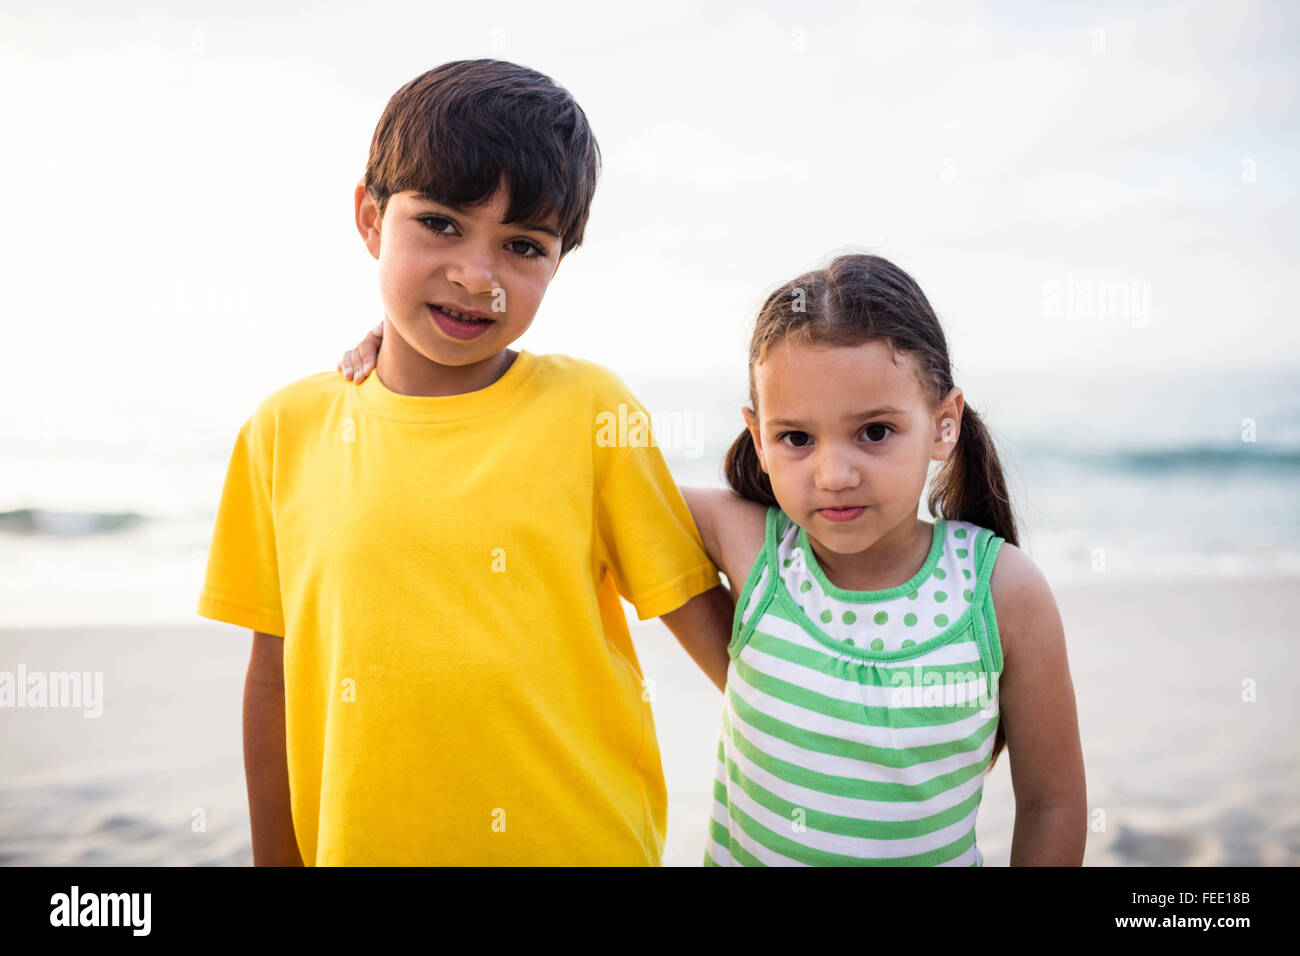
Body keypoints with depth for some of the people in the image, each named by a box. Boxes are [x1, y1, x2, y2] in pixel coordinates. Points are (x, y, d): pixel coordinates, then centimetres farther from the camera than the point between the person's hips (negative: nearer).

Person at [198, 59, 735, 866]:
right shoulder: (289, 429, -2)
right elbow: (275, 679, 4)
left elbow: (709, 624, -4)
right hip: (358, 844, 2)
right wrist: (277, 858, 9)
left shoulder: (587, 411, -9)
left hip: (585, 841, -2)